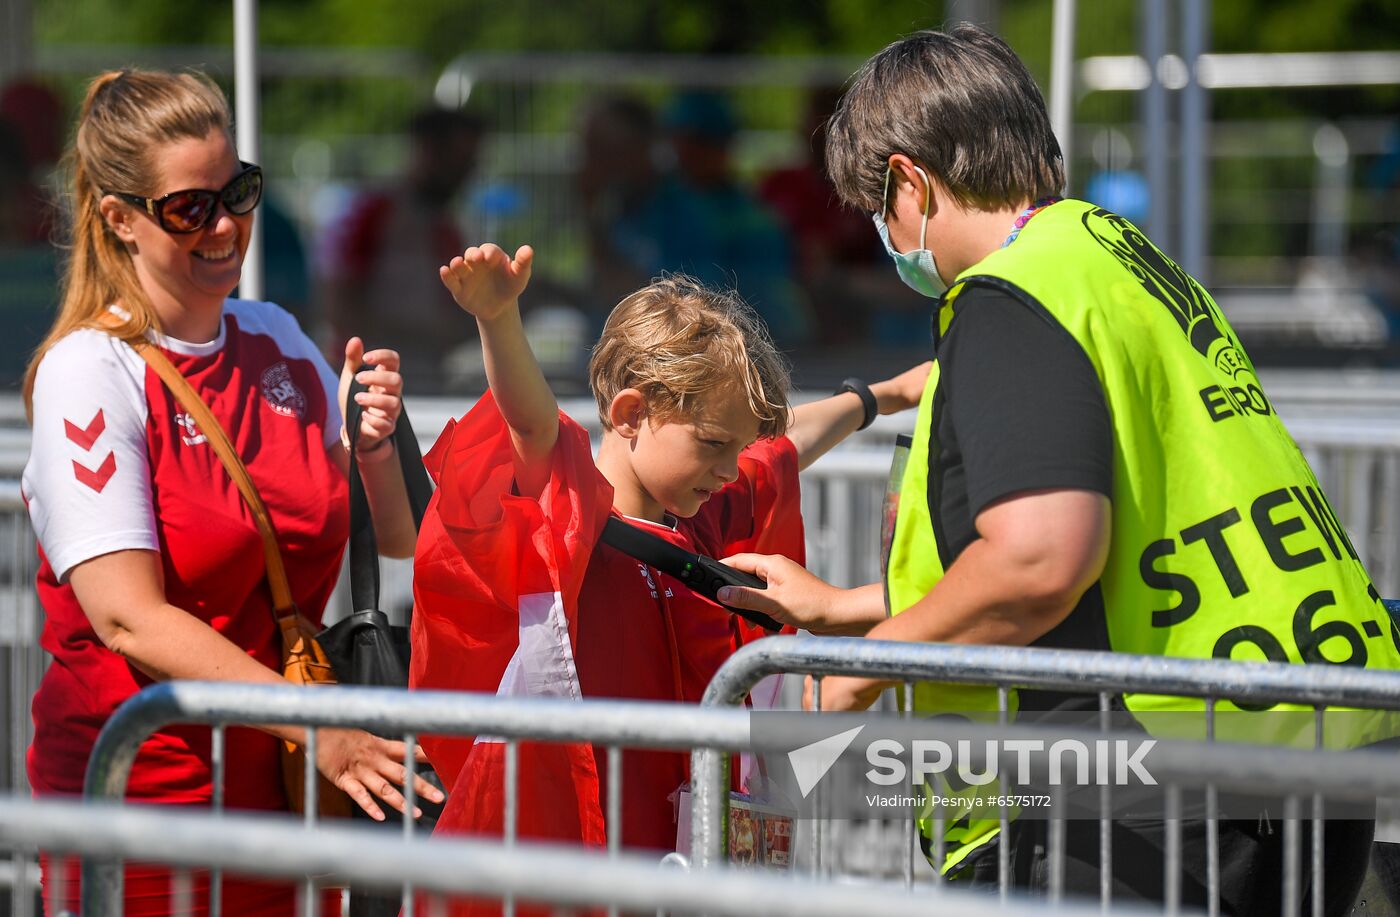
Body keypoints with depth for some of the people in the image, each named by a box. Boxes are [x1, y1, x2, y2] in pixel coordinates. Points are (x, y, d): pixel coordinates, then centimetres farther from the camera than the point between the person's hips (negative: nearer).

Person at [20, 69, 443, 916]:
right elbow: (130, 619, -19)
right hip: (141, 796, -5)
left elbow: (394, 545, 17)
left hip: (284, 788, 5)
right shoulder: (87, 372, -10)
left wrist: (373, 445, -4)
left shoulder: (278, 341, 9)